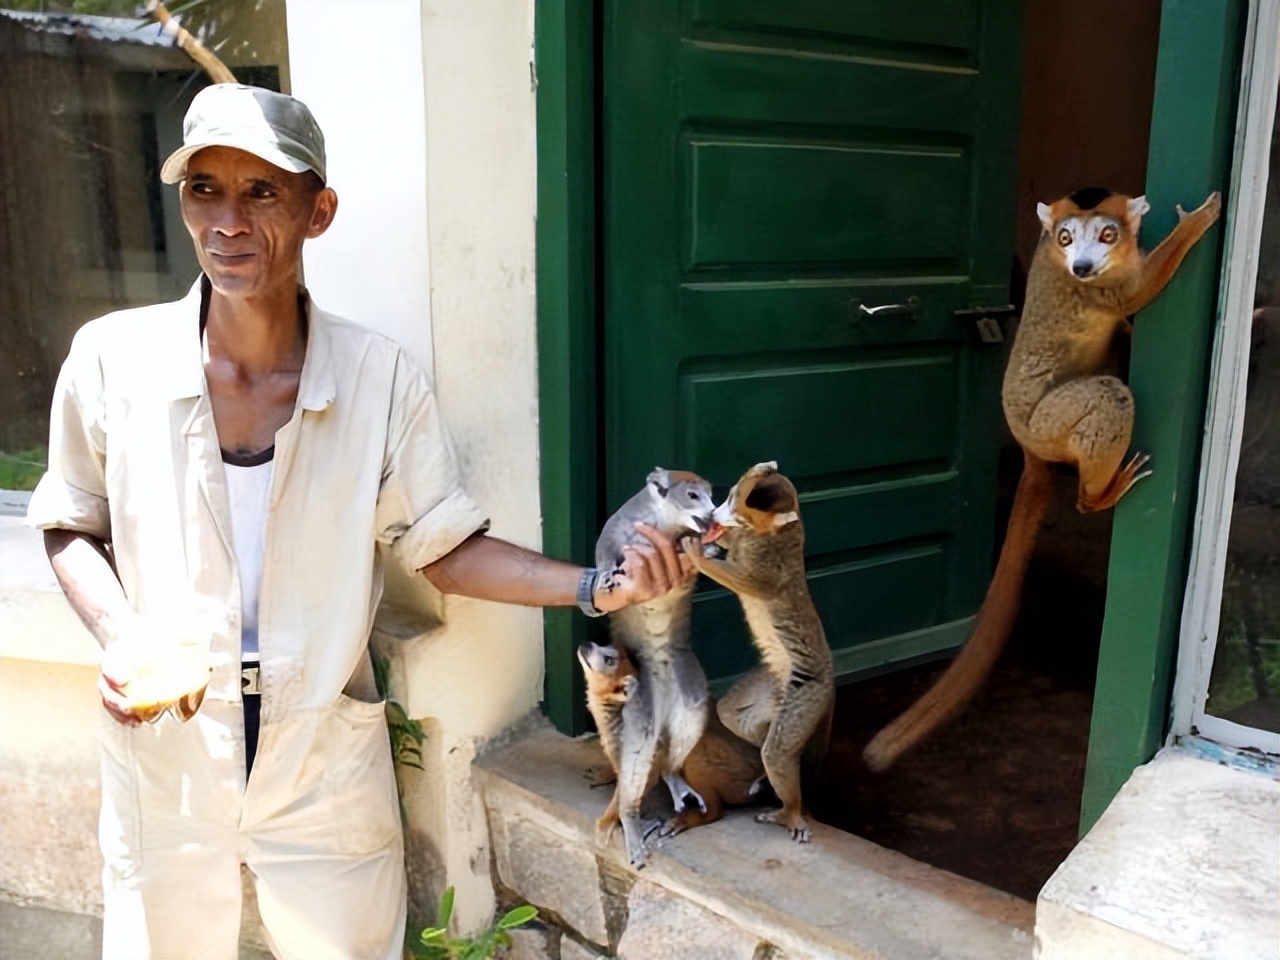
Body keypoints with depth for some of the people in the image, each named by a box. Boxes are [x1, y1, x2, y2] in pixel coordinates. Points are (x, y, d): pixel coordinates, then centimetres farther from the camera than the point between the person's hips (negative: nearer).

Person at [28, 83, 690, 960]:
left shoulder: (381, 379, -12)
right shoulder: (112, 359, -10)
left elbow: (446, 547, -5)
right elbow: (72, 526, 5)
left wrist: (598, 586, -17)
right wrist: (119, 634, -13)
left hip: (326, 764, 0)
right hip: (163, 761, 1)